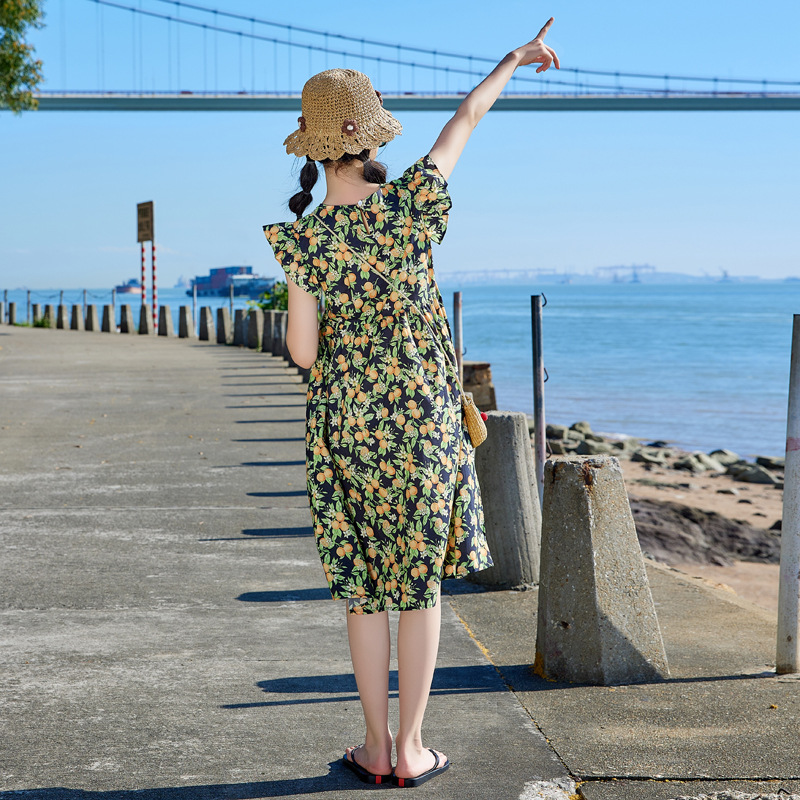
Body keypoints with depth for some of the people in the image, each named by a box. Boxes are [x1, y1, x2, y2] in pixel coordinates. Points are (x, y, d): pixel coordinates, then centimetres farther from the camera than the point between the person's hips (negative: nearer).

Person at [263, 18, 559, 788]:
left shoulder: (306, 240, -13)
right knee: (422, 581, 10)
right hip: (423, 420, 0)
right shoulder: (412, 203, -10)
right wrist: (515, 57, 20)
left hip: (344, 422, 0)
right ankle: (411, 750, 15)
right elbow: (468, 114, 6)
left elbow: (302, 352, -8)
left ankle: (377, 747, 18)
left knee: (363, 585, 11)